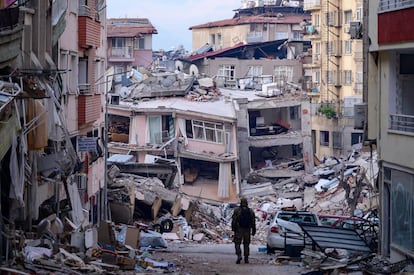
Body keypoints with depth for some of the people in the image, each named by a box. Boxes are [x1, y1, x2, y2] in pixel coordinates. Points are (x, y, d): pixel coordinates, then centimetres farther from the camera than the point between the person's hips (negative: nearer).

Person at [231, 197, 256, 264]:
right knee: (246, 244, 11)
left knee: (237, 243, 3)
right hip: (247, 230, 3)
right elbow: (253, 222, 8)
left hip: (239, 230, -3)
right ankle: (246, 258, 9)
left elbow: (234, 220, -7)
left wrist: (233, 228, 0)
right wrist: (253, 231, 13)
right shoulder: (251, 211, 6)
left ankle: (239, 255, -18)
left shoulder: (237, 210, -4)